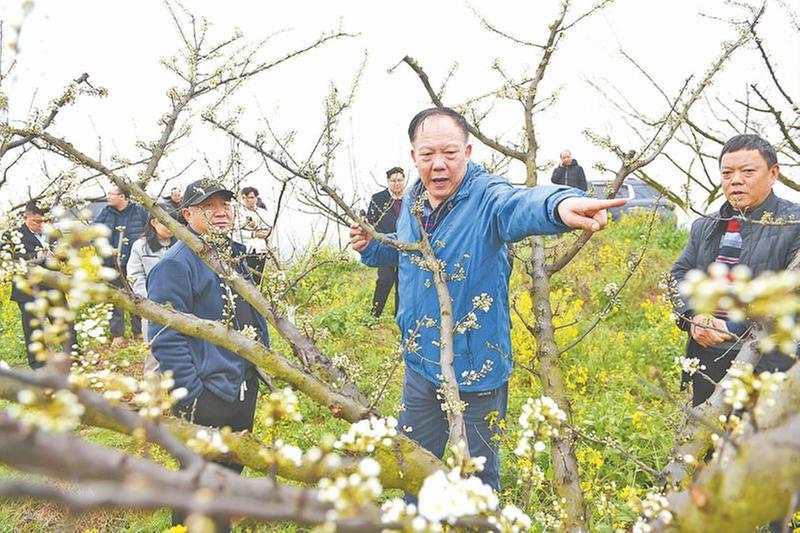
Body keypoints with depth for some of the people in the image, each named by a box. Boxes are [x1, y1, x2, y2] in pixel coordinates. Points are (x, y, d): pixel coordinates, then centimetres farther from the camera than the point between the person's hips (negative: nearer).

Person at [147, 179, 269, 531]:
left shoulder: (236, 254, 11)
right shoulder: (176, 264, -16)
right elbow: (166, 338, -21)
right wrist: (190, 397, -22)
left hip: (245, 386, 9)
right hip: (208, 396, -8)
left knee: (232, 469, 24)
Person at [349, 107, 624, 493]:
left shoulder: (486, 198, -20)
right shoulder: (412, 200, 1)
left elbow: (521, 205, -44)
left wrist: (559, 204, -67)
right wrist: (371, 246, 1)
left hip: (475, 371, -6)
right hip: (420, 364, 6)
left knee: (477, 477, 15)